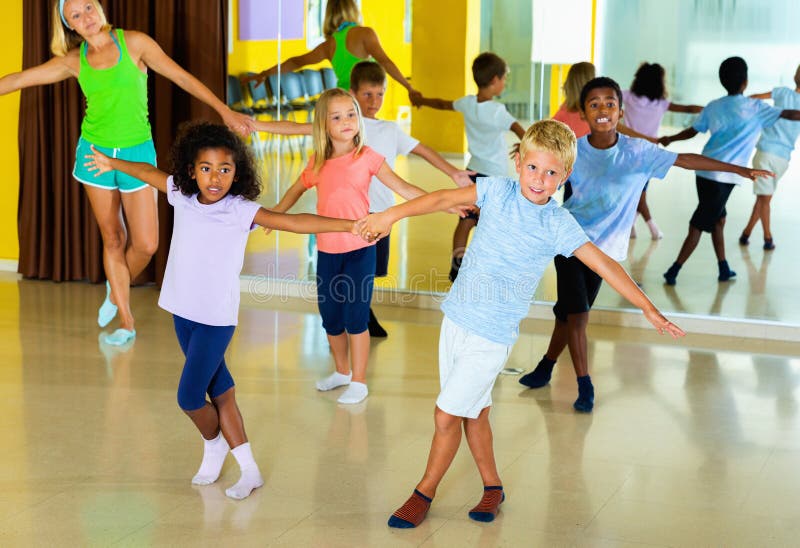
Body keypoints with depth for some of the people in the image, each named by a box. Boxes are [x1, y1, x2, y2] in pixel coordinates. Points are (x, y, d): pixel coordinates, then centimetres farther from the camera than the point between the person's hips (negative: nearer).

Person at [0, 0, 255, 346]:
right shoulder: (74, 60, 1)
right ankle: (126, 322, 16)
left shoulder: (134, 43, -6)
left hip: (136, 153, -1)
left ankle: (117, 289, 27)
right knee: (113, 239, 5)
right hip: (95, 152, 2)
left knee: (146, 245, -4)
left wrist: (225, 111, -7)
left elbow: (182, 77, -4)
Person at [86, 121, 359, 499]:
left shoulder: (241, 210, -16)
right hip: (183, 312, 5)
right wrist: (113, 164, 34)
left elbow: (293, 222, -25)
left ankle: (213, 443, 27)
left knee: (189, 397, -5)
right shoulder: (182, 196, -2)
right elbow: (149, 172, 17)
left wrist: (349, 225, -35)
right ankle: (249, 471, 21)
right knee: (219, 392, 11)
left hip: (217, 319, -5)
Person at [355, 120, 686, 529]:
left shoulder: (557, 225, -10)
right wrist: (390, 216, -2)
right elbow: (443, 199, 2)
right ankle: (492, 487, 33)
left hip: (492, 337, -4)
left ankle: (424, 493, 15)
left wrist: (647, 308, -16)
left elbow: (605, 265, -12)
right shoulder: (498, 191, -1)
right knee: (473, 412, 15)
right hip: (457, 318, 4)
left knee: (446, 414, -4)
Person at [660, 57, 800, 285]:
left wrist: (669, 139, 33)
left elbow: (692, 131, 16)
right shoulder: (754, 108, -6)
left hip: (705, 171, 6)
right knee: (699, 225, -2)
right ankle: (673, 272, -1)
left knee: (719, 218, 19)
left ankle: (723, 268, 24)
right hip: (723, 176, -6)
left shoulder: (713, 106, 8)